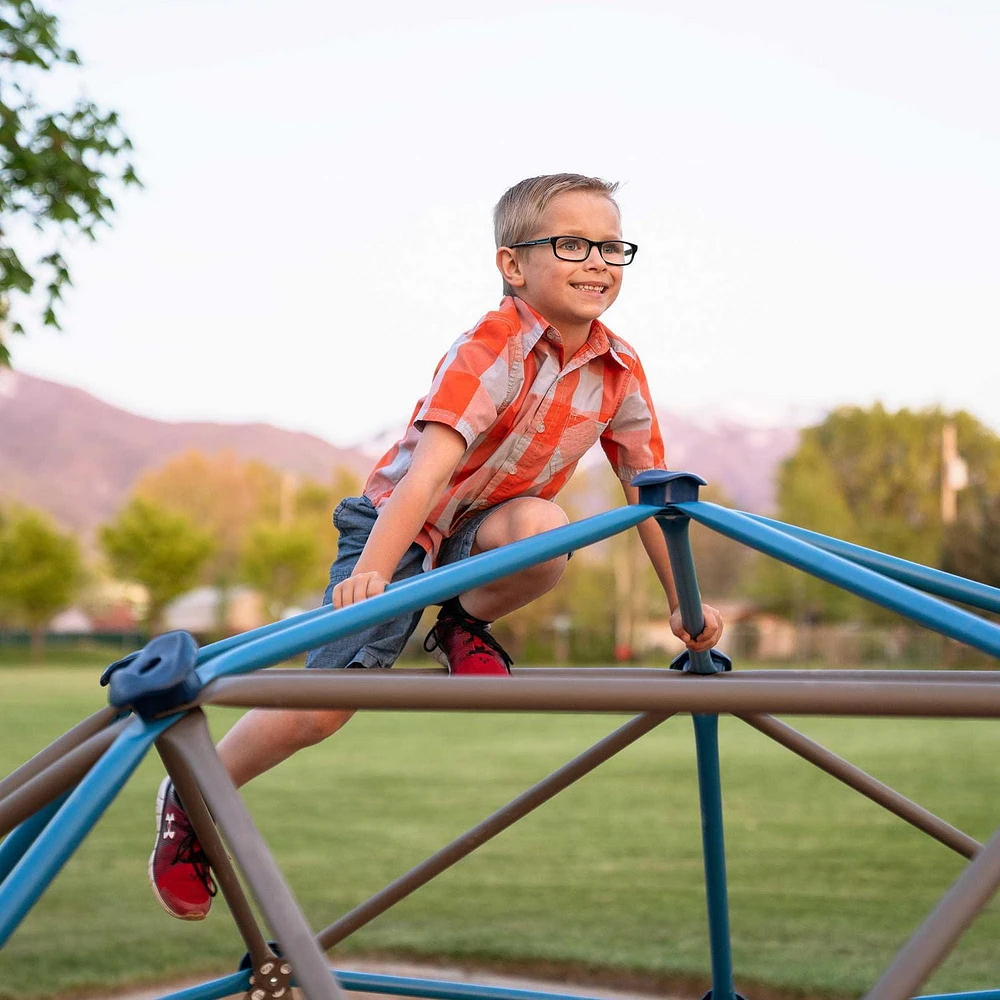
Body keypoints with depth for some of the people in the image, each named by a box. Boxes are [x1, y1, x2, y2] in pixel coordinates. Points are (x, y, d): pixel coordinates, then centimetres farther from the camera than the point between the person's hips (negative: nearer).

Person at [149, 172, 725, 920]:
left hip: (485, 530, 4)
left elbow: (650, 492, 1)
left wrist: (685, 604, 2)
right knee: (325, 704, -15)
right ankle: (190, 804, 10)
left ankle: (465, 628, -2)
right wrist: (369, 571, -47)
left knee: (542, 527, -34)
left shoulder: (620, 370, -8)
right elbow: (432, 465, -36)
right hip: (398, 523, -4)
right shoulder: (492, 349, -25)